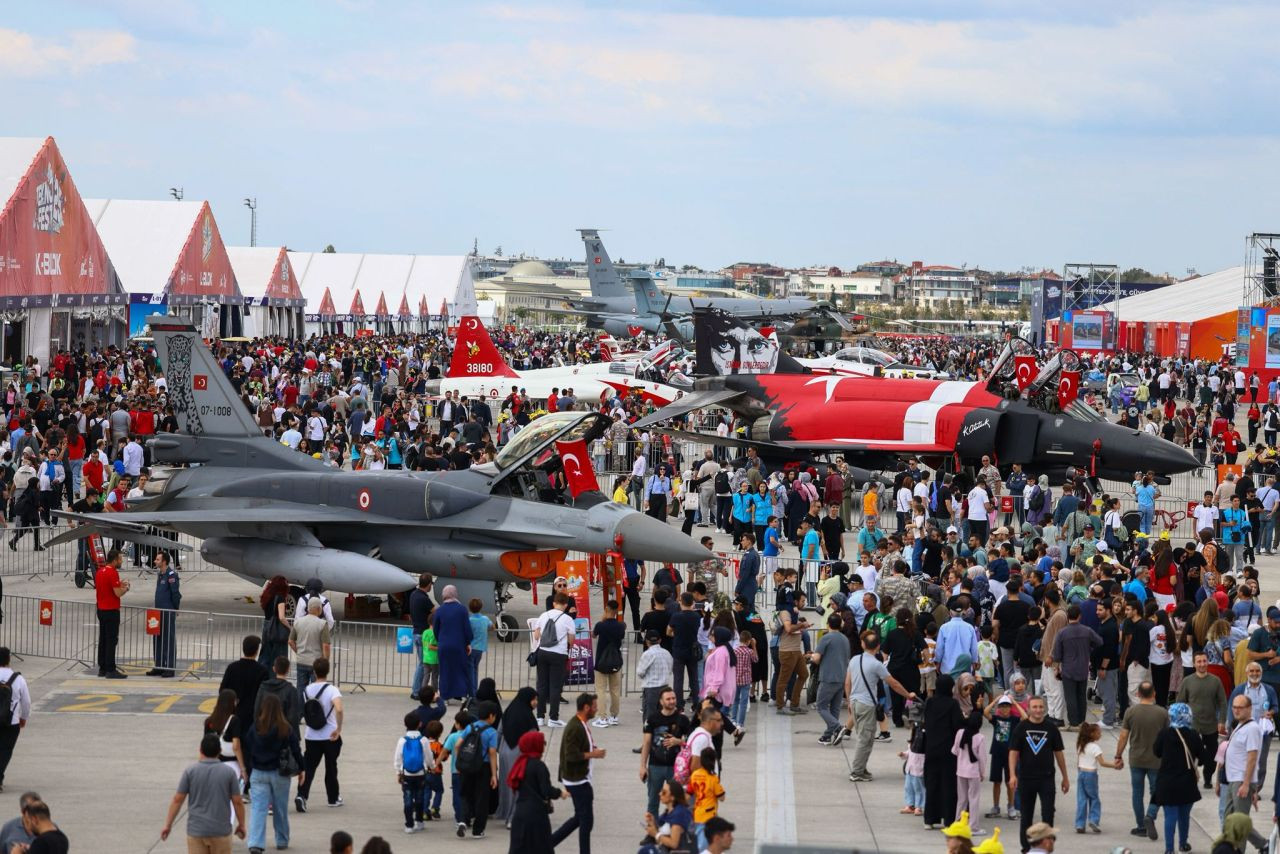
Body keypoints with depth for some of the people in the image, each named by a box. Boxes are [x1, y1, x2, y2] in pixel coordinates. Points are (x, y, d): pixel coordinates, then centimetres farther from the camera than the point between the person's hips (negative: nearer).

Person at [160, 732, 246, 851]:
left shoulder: (190, 771, -5)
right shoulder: (229, 772, -4)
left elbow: (177, 800, -3)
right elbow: (237, 802, -2)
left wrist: (168, 824, 6)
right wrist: (241, 825, 12)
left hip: (196, 831, 0)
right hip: (221, 831, 0)